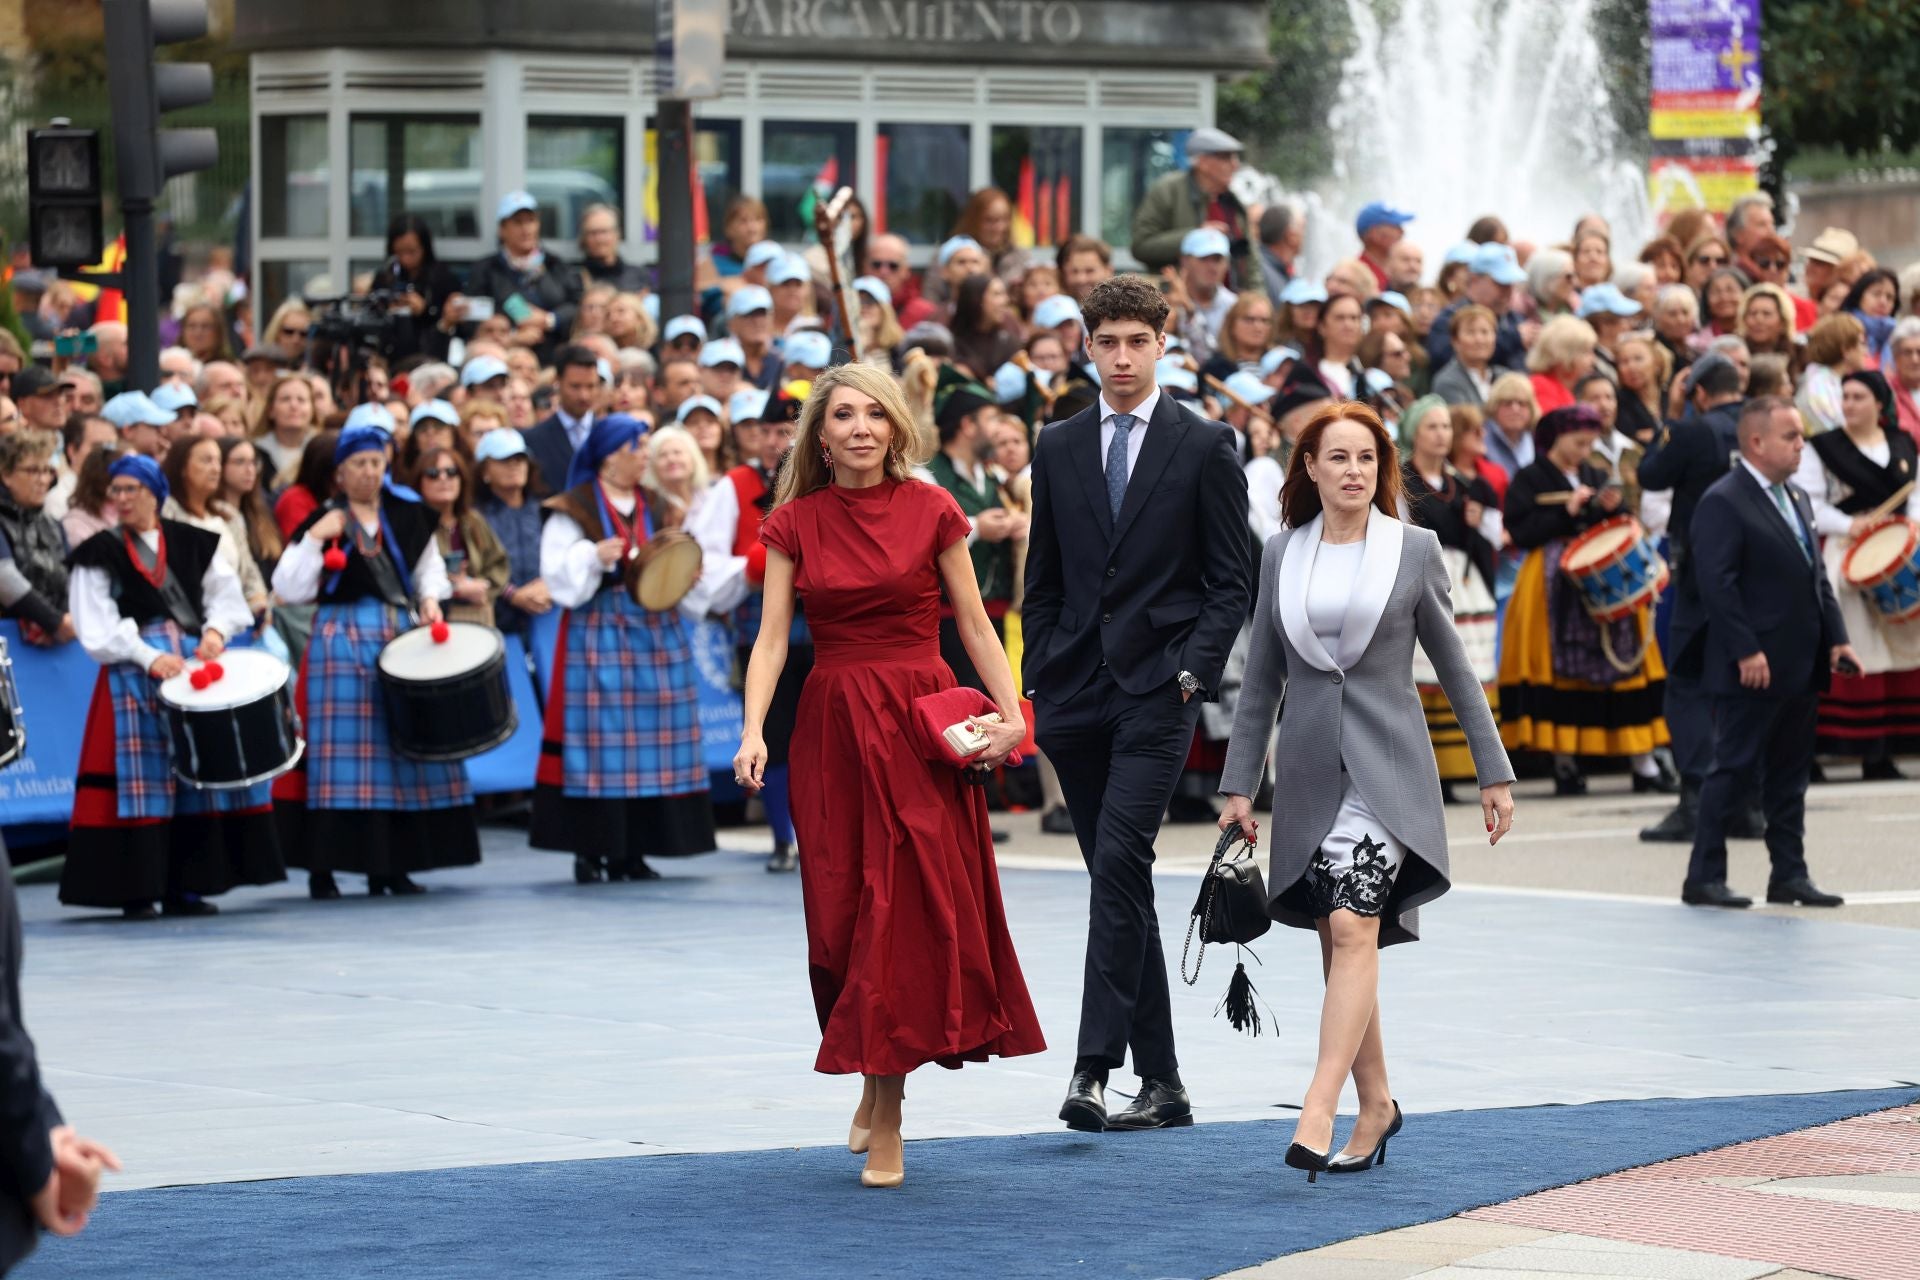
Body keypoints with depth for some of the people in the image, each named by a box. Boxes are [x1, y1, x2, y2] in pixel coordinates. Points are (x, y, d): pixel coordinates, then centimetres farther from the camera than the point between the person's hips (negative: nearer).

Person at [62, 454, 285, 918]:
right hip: (134, 672, -3)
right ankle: (137, 890, -5)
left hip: (197, 661, 3)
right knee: (141, 773, -7)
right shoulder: (100, 553, 3)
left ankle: (185, 885, 8)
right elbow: (97, 627, -5)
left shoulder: (193, 544, 13)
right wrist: (149, 658, -16)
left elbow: (225, 595, 10)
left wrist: (215, 631, -11)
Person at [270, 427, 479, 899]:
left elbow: (429, 566, 18)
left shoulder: (408, 518, 10)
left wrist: (430, 599, -2)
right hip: (341, 642, -4)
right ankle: (321, 869, -5)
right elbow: (288, 589, -5)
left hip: (401, 636, 4)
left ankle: (390, 865, 12)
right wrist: (314, 539, -14)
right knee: (341, 749, -8)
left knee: (403, 744, 4)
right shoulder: (321, 522, 0)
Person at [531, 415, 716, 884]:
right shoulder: (573, 510, 0)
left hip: (655, 632, 5)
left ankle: (631, 850, 8)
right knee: (599, 737, -7)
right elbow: (558, 574, -6)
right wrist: (593, 556, -21)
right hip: (598, 634, -5)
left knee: (650, 738, 2)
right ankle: (589, 850, -2)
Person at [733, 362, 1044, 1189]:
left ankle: (884, 1111, -3)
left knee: (912, 901, -7)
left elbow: (973, 624, 4)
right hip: (833, 725, 1)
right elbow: (772, 638, 1)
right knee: (846, 907, 0)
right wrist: (753, 731, -13)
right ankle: (875, 1082, 20)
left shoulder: (931, 512, 2)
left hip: (922, 722, -1)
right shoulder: (794, 523, 5)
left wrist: (1010, 713, -8)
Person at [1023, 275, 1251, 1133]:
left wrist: (1191, 672, -11)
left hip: (1157, 691, -4)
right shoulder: (1058, 449, 12)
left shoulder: (1205, 448, 1)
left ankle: (1094, 1064, -21)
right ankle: (1161, 1081, 12)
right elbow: (1043, 581, 15)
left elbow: (1230, 584, 0)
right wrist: (1039, 681, 6)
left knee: (1119, 865, -18)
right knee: (1121, 884, 7)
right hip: (1076, 693, 4)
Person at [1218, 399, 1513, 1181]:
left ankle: (1316, 1115, -26)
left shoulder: (1414, 550, 2)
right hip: (1310, 768, 4)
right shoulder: (1281, 554, 8)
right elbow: (1262, 679, 13)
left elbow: (1454, 668, 7)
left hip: (1387, 765, -4)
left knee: (1354, 929, -17)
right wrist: (1238, 785, 8)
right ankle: (1375, 1102, 21)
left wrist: (1493, 773, 7)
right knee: (1334, 942, 7)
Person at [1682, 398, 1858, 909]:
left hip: (1800, 668, 8)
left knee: (1789, 775, 12)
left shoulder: (1797, 500, 16)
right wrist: (1746, 652, -22)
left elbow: (1816, 576, 18)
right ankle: (1704, 877, 2)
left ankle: (1789, 874, 18)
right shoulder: (1723, 503, -12)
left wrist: (1836, 637, 7)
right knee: (1734, 770, -4)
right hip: (1753, 670, -8)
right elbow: (1718, 584, -18)